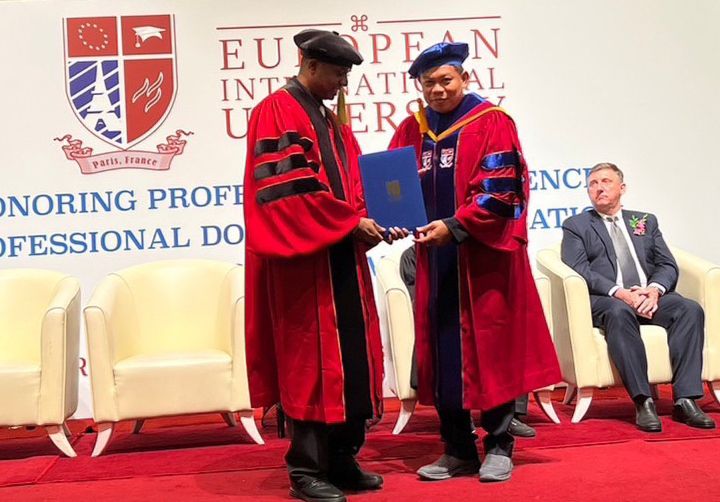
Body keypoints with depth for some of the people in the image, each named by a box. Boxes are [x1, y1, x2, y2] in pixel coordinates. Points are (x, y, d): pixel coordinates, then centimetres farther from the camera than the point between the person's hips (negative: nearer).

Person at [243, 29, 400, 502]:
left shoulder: (331, 121, 20)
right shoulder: (276, 112, -7)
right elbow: (289, 188, -18)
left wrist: (368, 221, 0)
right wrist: (351, 222, -15)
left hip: (343, 257, 9)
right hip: (304, 261, -8)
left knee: (351, 357, 8)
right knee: (311, 361, -5)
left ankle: (341, 459, 18)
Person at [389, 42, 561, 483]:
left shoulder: (493, 123, -3)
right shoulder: (411, 130, 11)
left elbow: (499, 190, -12)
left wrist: (453, 225, -22)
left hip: (485, 258, -5)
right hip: (435, 260, 5)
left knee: (490, 350, 0)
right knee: (442, 354, 7)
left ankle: (499, 447, 13)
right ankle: (458, 450, 18)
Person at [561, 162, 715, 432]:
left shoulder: (646, 221, 24)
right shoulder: (576, 225, 13)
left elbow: (668, 265, 14)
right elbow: (579, 270, -3)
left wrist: (654, 289, -11)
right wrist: (619, 292, -18)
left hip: (650, 297, 4)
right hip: (605, 299, -3)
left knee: (690, 309, -25)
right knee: (619, 313, -38)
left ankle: (685, 399, -29)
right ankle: (643, 401, -38)